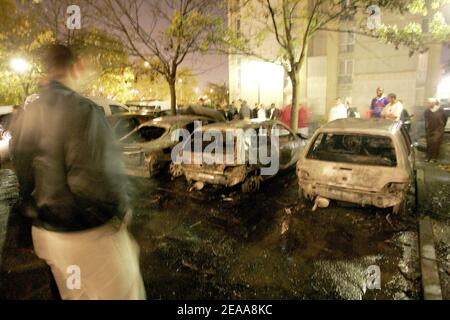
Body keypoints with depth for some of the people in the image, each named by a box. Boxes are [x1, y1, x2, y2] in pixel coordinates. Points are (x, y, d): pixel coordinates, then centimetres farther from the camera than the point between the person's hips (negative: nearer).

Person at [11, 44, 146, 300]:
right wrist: (121, 211, -11)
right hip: (89, 234, -8)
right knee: (118, 292, 13)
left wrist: (36, 214, 21)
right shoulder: (82, 110, -23)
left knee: (74, 294, 27)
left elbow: (24, 175, 9)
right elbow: (96, 180, -28)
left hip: (46, 233, 8)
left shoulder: (27, 115, 3)